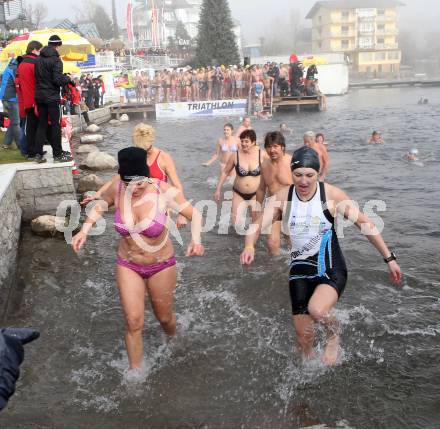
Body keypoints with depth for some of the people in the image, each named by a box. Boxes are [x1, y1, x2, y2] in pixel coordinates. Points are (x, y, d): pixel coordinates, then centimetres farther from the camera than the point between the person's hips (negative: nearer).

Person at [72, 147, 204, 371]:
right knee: (133, 323, -3)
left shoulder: (163, 191, -24)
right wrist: (84, 230, -7)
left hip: (161, 265, -1)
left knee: (164, 317, 17)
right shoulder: (117, 189, -16)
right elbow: (100, 206, 7)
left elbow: (195, 214, -16)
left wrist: (196, 239, -36)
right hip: (128, 266, 1)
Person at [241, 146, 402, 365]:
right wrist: (249, 246, -31)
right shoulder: (283, 196, -4)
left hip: (330, 269, -3)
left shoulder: (331, 194, -10)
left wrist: (389, 258, -1)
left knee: (317, 310, -32)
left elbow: (364, 223, -3)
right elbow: (258, 224, -8)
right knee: (304, 338, 8)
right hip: (300, 270, 3)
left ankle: (334, 335, 4)